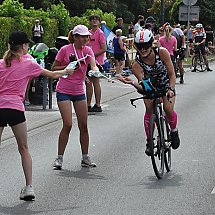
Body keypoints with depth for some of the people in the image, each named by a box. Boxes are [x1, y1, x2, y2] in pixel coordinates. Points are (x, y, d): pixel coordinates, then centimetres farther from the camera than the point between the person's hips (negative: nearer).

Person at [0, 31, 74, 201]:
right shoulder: (28, 64, 3)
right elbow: (52, 75, 15)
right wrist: (66, 71, 33)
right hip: (15, 108, -2)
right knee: (24, 149, 9)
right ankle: (29, 187, 4)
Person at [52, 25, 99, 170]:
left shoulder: (87, 50, 1)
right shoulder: (65, 50, -8)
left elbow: (93, 65, -15)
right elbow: (54, 69, -2)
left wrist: (95, 71, -38)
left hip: (79, 91, 4)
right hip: (64, 91, -4)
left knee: (83, 125, 4)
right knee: (68, 125, -12)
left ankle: (85, 158, 15)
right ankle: (59, 158, -2)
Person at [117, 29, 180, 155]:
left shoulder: (162, 52, -29)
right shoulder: (137, 64, -27)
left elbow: (172, 74, -23)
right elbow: (143, 87, -33)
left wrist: (171, 89, -39)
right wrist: (133, 83, -54)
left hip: (166, 84, -1)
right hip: (150, 87, 1)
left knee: (168, 109, -20)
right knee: (149, 110, -19)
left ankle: (174, 131, 11)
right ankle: (149, 141, -3)